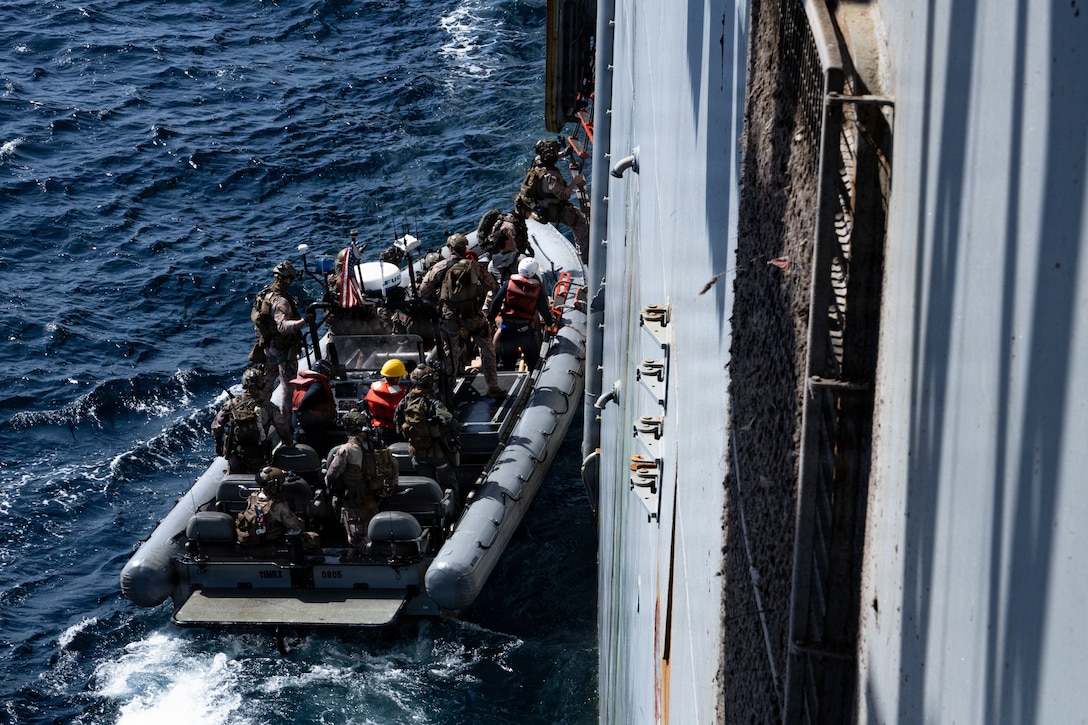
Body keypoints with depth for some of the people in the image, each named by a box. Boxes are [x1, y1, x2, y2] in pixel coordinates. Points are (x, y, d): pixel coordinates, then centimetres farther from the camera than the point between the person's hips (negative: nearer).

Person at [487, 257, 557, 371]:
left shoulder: (509, 283, -3)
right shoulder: (538, 288, -4)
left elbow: (496, 301, -1)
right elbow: (543, 308, 4)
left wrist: (490, 317, 9)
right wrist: (550, 321, 21)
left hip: (507, 325, 1)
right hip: (525, 327, -1)